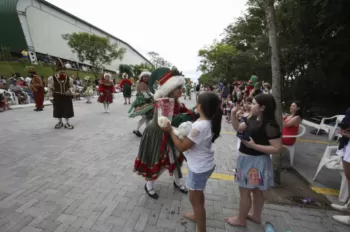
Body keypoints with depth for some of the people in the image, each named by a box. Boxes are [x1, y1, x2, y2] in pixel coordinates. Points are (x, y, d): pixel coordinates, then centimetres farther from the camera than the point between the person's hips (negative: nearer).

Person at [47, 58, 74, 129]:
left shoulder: (69, 79, -1)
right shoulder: (52, 79, -6)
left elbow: (72, 86, 10)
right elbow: (50, 89, -1)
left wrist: (70, 91, -12)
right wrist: (51, 97, -2)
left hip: (67, 97, 1)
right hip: (57, 97, -1)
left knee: (67, 110, 0)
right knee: (58, 110, 10)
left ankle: (67, 123, 12)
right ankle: (60, 122, 28)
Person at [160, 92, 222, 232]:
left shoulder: (199, 126, -32)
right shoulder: (210, 122, -4)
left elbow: (181, 147, -24)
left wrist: (170, 130, -15)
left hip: (199, 168, -9)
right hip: (205, 165, 9)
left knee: (194, 199, 12)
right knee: (198, 194, 30)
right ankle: (197, 215, 53)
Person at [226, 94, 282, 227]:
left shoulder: (270, 125, -23)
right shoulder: (253, 120, 2)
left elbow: (277, 149, -25)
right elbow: (238, 128, 11)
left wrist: (254, 145, -28)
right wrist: (233, 114, -3)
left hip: (256, 161, -8)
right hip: (248, 159, 8)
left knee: (244, 191, 8)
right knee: (256, 190, 23)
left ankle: (241, 220, 28)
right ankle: (256, 216, 43)